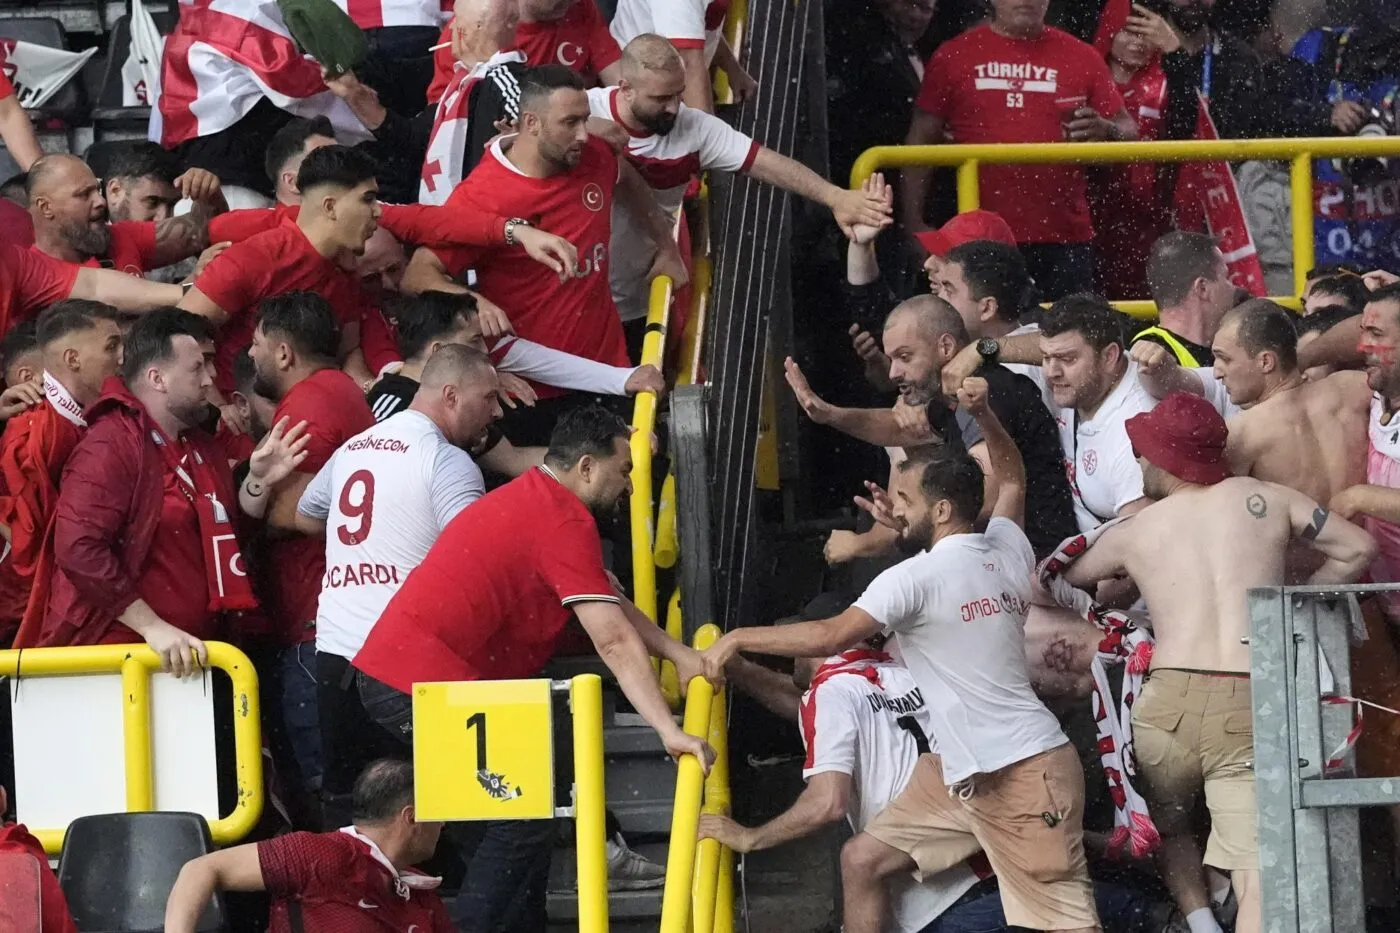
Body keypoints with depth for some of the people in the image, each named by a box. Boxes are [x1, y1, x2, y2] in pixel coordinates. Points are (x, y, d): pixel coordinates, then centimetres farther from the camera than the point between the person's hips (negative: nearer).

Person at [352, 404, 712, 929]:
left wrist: (678, 655, 14)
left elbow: (612, 607, 24)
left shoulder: (534, 500, 19)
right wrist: (669, 732, -19)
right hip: (423, 688, -10)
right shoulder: (565, 521, -13)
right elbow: (615, 642, -18)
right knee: (528, 814, -6)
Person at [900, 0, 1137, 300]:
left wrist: (1105, 129, -13)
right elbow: (922, 140, 7)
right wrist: (912, 221, -1)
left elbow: (1128, 133, 11)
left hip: (1063, 239, 0)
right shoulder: (953, 56, 6)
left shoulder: (1081, 57, 7)